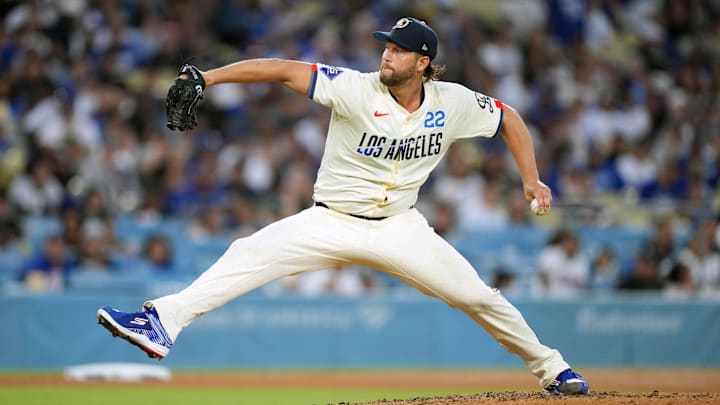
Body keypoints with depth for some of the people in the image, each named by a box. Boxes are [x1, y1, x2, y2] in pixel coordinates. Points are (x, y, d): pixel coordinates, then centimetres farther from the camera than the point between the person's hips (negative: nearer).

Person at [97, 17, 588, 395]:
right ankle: (163, 323, -30)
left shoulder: (452, 103, -7)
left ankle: (549, 367, 20)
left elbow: (510, 118, 10)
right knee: (251, 254, -22)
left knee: (478, 296, -2)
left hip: (399, 228, 2)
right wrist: (209, 77, -31)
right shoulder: (355, 89, -15)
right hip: (332, 223, -2)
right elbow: (284, 70, -22)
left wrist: (532, 180, 3)